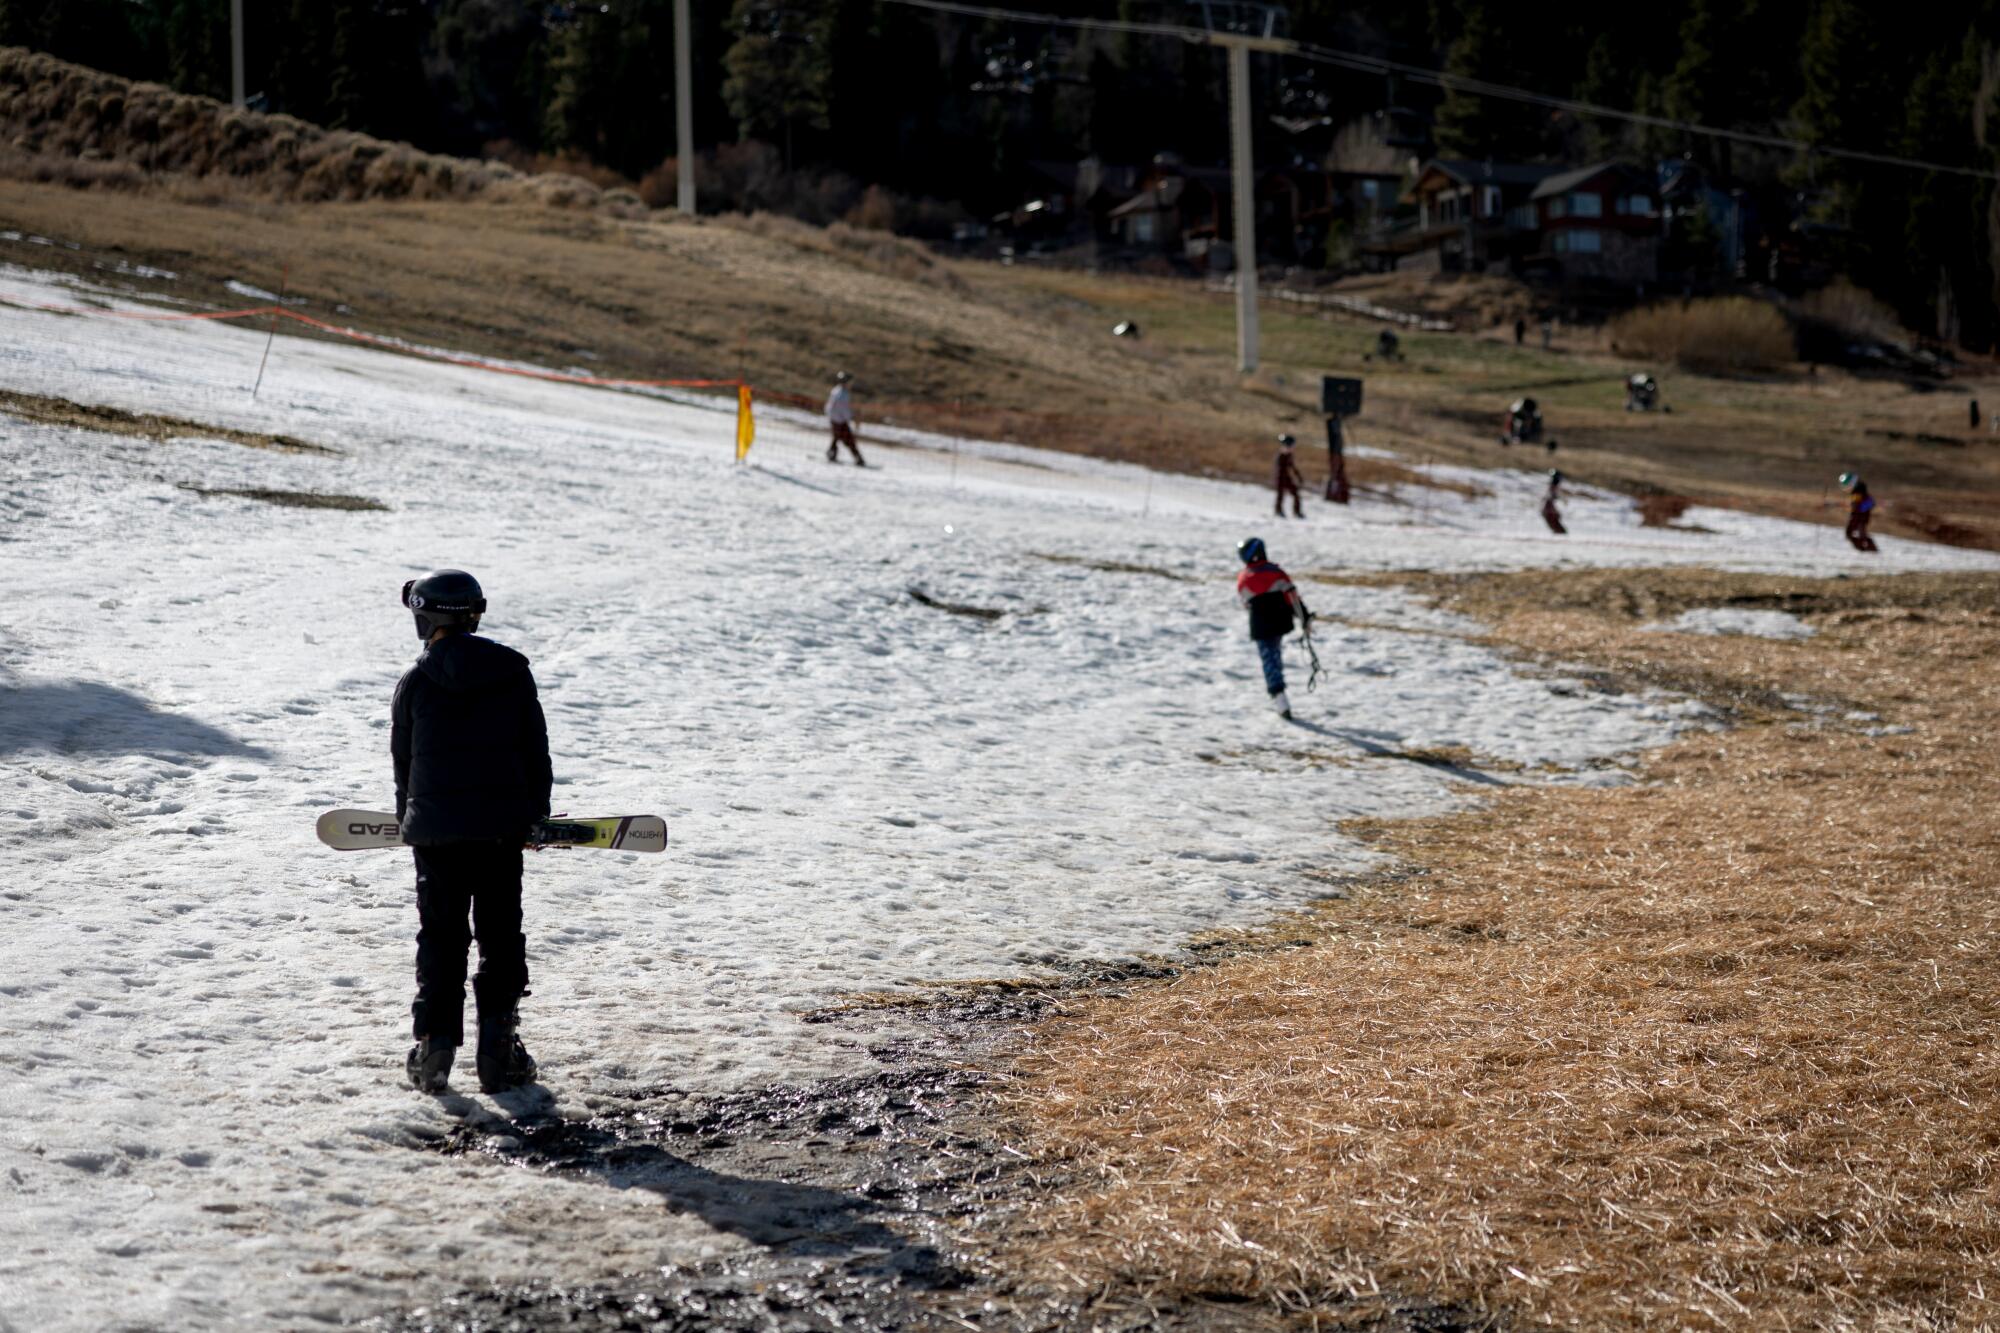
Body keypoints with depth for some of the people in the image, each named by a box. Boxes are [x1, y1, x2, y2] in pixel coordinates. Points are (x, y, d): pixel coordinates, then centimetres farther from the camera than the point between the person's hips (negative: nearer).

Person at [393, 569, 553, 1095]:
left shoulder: (415, 682, -4)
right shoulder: (512, 670, -1)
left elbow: (403, 759, 6)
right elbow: (536, 747, 4)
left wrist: (411, 815, 22)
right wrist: (537, 811, 15)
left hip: (435, 829, -1)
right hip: (502, 824, 1)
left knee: (440, 937, 8)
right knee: (500, 935, 9)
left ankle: (435, 1048, 6)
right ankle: (499, 1049, 7)